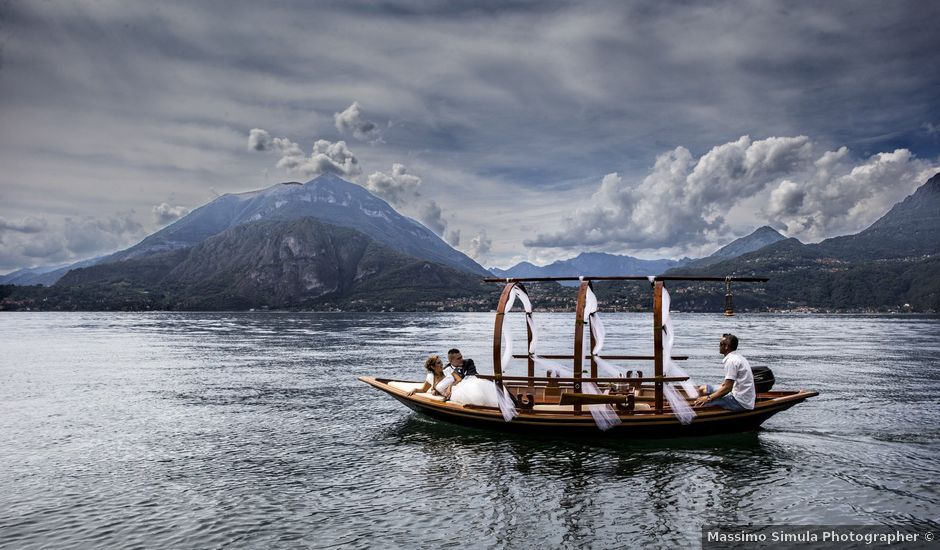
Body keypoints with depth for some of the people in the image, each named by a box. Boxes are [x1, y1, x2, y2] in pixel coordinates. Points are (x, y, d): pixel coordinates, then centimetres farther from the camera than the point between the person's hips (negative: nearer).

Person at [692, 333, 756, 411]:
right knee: (703, 389, 15)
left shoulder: (731, 361, -19)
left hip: (740, 402, -10)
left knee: (699, 403, -20)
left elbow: (728, 388, -22)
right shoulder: (738, 357, 11)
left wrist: (709, 398, -18)